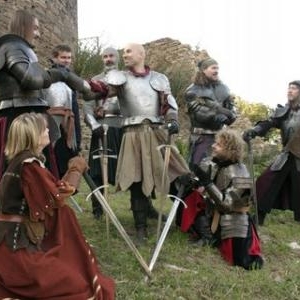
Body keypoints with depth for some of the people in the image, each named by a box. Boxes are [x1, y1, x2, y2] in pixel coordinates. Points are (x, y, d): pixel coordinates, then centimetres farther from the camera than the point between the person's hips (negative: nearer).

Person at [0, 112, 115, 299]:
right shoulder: (29, 164, -19)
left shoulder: (21, 160, 10)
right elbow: (57, 197, -16)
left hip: (19, 237, 9)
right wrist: (77, 170, -5)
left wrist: (72, 171, 3)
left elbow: (51, 191, 10)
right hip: (18, 244, -9)